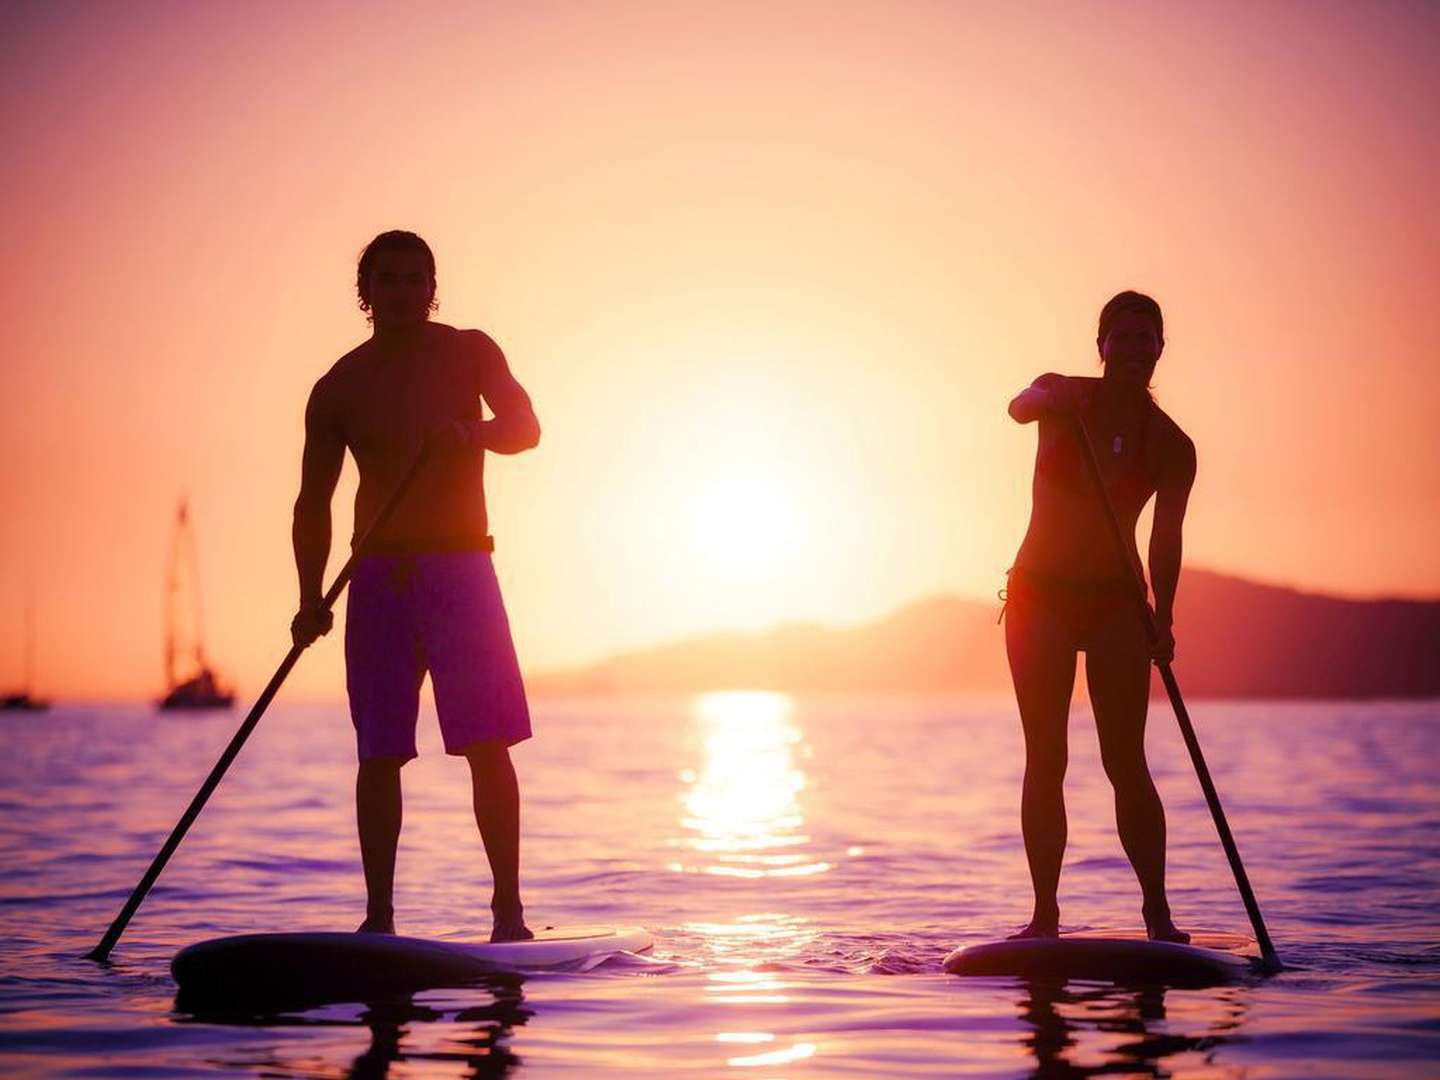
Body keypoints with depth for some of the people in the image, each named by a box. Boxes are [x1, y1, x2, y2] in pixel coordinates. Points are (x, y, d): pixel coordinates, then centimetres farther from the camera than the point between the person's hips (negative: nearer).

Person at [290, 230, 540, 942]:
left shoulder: (469, 353, 6)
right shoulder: (339, 388, 6)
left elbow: (525, 428, -7)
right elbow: (314, 500, 6)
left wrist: (473, 434, -30)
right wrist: (310, 599, -6)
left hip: (460, 568, -1)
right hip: (377, 579, 1)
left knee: (488, 744, -9)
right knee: (378, 754, 0)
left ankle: (508, 911, -7)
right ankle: (378, 915, 5)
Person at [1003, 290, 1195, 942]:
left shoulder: (1171, 446, 0)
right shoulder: (1064, 396, 0)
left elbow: (1165, 540, -5)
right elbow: (1020, 407, -22)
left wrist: (1162, 619, -20)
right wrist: (1048, 402, -46)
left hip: (1116, 601, 0)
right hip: (1039, 595, 0)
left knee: (1125, 762, -7)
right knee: (1045, 761, -2)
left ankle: (1158, 913, -3)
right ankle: (1045, 914, 1)